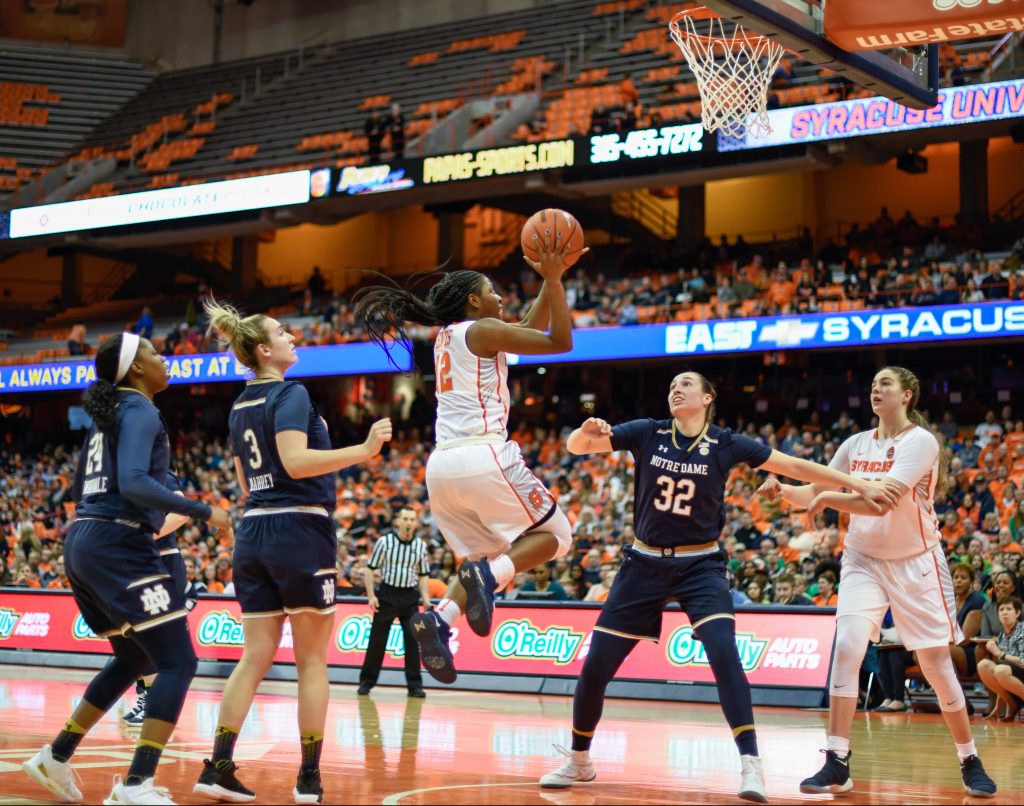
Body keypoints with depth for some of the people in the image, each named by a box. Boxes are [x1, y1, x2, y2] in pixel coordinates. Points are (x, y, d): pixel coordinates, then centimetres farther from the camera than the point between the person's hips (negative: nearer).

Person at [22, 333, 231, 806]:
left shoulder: (107, 413, 19)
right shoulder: (140, 411, -9)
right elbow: (133, 483, -23)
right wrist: (203, 512, -20)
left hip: (83, 545, 10)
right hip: (118, 547, -10)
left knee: (132, 659, 23)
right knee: (178, 661, -10)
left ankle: (56, 758, 26)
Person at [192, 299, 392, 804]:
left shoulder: (241, 406, 15)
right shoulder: (291, 394, -9)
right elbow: (296, 461, -22)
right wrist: (363, 450, -21)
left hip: (252, 534, 7)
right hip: (299, 531, -7)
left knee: (256, 657, 8)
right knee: (312, 660, 1)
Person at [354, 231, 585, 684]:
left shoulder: (447, 337, 22)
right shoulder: (480, 331, -2)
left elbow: (531, 329, 31)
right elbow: (560, 341, -5)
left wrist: (549, 282, 26)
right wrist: (553, 278, 0)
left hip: (442, 465, 8)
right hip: (484, 456, -8)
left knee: (486, 559, 18)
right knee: (553, 535, 8)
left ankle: (439, 619, -9)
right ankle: (487, 576, -19)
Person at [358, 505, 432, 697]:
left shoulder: (420, 546, 6)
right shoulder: (385, 541, -3)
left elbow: (423, 575, 13)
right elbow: (370, 569, 1)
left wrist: (425, 598, 2)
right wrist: (371, 595, -7)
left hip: (410, 597, 2)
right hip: (387, 594, -2)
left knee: (413, 639, -3)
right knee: (377, 639, 2)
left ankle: (415, 685, 3)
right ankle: (366, 681, 14)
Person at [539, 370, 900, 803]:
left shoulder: (726, 444, -6)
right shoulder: (648, 433, -4)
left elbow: (794, 466, -2)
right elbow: (576, 446, -6)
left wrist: (859, 484, -5)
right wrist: (587, 431, -30)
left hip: (700, 566, -2)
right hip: (645, 564, 2)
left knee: (723, 650, -26)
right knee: (595, 666, 0)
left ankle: (750, 764, -22)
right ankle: (578, 761, 22)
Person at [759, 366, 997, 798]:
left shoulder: (920, 441, -13)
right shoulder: (856, 445, 4)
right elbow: (816, 493, 6)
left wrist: (830, 498, -31)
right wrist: (784, 491, -13)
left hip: (915, 563, -3)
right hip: (864, 560, 4)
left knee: (937, 664, 1)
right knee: (847, 647, -16)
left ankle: (970, 761, 19)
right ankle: (837, 764, -16)